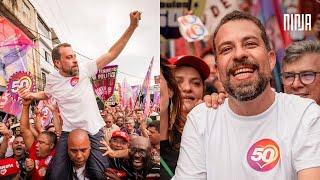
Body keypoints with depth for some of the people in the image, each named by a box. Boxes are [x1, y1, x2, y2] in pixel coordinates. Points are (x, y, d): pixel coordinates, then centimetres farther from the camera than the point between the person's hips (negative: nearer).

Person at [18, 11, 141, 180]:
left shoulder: (84, 69, -6)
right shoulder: (52, 79, 0)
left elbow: (111, 54, -9)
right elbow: (46, 94, 25)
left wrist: (132, 26, -17)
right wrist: (32, 95, 4)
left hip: (93, 131, -1)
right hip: (68, 132, 1)